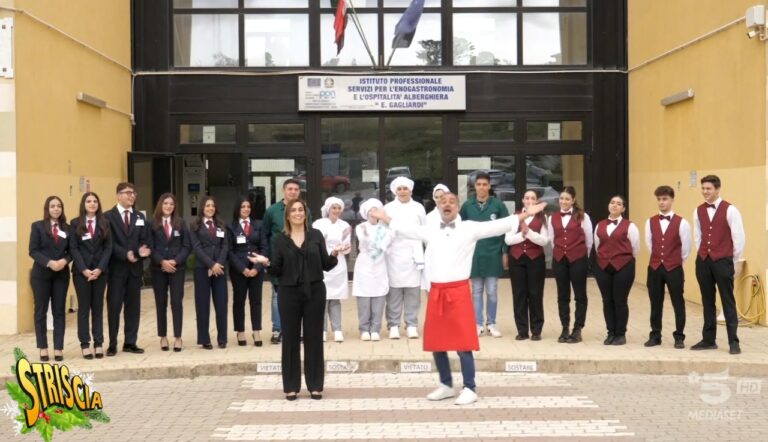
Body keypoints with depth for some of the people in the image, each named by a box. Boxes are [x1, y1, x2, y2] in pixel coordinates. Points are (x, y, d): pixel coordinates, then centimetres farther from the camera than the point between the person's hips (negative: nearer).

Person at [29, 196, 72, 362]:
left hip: (61, 274, 2)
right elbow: (33, 250, -6)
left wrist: (64, 261, -15)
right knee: (41, 310, 2)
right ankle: (43, 348, 9)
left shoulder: (67, 228, 8)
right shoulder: (38, 226, 0)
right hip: (41, 274, -2)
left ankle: (58, 348, 6)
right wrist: (49, 262, -19)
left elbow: (71, 251, 6)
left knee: (59, 311, 3)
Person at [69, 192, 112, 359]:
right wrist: (83, 269, -14)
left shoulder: (104, 223, 7)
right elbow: (73, 248, -3)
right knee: (84, 307, 1)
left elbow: (108, 248, 2)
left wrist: (100, 268, -10)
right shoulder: (75, 224, 2)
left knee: (98, 307, 4)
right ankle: (85, 344, 4)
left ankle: (98, 343, 6)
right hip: (81, 271, -2)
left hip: (100, 270, 2)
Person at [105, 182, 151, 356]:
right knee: (114, 306, -1)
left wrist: (142, 251, -14)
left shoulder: (140, 217, 15)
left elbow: (144, 240, 8)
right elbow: (109, 242, -9)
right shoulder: (108, 216, -1)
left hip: (135, 267, 5)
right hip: (116, 267, -5)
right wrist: (125, 254, -20)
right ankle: (112, 344, 5)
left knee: (133, 306, 7)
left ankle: (130, 342, 14)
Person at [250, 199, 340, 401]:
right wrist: (267, 263, -17)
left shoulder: (316, 235, 4)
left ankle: (315, 385, 13)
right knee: (290, 339, 4)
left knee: (314, 338, 4)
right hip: (289, 293, 0)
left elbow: (326, 266, 3)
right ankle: (291, 386, 12)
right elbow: (277, 271, 2)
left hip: (314, 292, 0)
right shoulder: (280, 239, 3)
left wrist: (334, 255, -16)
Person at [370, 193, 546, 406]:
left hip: (458, 291, -5)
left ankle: (469, 389, 5)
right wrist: (385, 218, 30)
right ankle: (446, 386, 25)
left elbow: (497, 226, -6)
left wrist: (526, 214, -12)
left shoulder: (469, 228, 0)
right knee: (436, 343, 11)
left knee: (463, 344, -4)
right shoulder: (430, 231, 12)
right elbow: (407, 228, 25)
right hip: (436, 293, 5)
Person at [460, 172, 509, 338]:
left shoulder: (498, 205, -3)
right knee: (476, 291, 8)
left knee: (492, 292, 4)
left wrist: (505, 252, -3)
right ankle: (478, 324, 16)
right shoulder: (467, 205, 1)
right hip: (473, 255, 1)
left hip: (493, 255, -1)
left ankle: (491, 323, 17)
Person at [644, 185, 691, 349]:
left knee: (678, 303, 4)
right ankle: (655, 336, 17)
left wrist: (676, 260, 8)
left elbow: (686, 248, 0)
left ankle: (679, 337, 13)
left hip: (674, 268, -3)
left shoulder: (681, 223, -6)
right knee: (655, 303, 9)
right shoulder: (650, 222, 4)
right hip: (655, 267, 3)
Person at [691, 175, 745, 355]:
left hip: (723, 261, -5)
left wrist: (732, 260, 0)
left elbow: (739, 237, -6)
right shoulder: (698, 211, 7)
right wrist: (703, 254, 12)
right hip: (703, 261, 5)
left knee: (728, 302, 0)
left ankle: (733, 342, 5)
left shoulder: (729, 210, -8)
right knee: (707, 302, 10)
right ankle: (709, 339, 17)